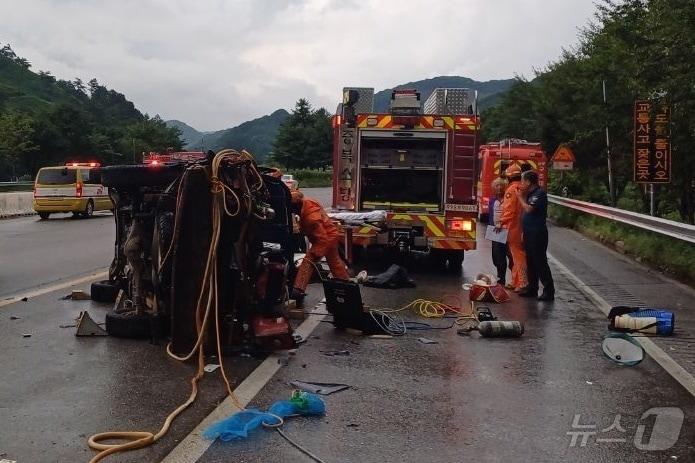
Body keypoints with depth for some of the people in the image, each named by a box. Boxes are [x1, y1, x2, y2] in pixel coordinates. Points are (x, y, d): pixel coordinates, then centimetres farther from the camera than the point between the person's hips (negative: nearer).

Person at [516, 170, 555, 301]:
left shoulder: (539, 193, -15)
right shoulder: (531, 194, 13)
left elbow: (529, 209, -23)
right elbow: (525, 208, 17)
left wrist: (520, 197, -9)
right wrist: (523, 196, 8)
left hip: (537, 233, -10)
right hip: (529, 233, 10)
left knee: (540, 262, -7)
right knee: (531, 262, 15)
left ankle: (549, 291, -2)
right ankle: (532, 288, 24)